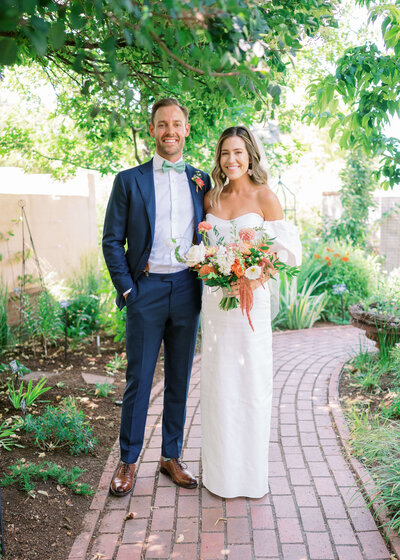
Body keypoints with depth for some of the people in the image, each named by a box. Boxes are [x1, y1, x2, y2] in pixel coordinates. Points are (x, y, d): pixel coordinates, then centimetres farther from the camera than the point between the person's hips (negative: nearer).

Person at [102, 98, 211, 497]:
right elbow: (111, 241, 1)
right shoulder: (129, 181, 2)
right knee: (138, 380, 4)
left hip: (187, 291, 3)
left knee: (179, 379, 11)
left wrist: (206, 283, 3)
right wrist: (127, 290, -6)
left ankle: (171, 456, 27)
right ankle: (128, 461, 20)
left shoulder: (202, 181, 9)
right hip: (147, 289, -2)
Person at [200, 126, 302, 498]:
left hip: (250, 299, -3)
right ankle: (221, 470, 25)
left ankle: (252, 471, 22)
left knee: (251, 381, 4)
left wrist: (256, 278, -17)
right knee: (218, 381, 9)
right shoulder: (211, 198, 9)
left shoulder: (264, 196, -3)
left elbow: (287, 248, -5)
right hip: (214, 298, 4)